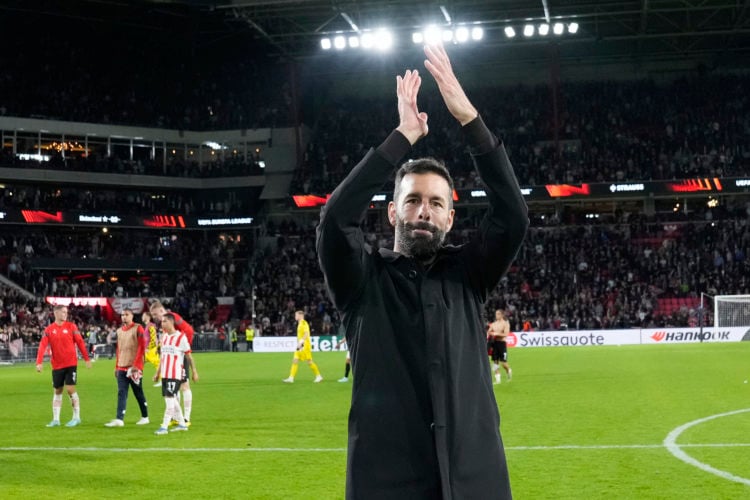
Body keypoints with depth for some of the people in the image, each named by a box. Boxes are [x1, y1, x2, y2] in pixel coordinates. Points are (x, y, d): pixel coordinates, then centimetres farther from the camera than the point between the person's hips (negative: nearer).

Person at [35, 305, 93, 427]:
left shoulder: (71, 326, -1)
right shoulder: (48, 330, 1)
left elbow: (80, 342, 1)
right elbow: (42, 346, -7)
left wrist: (87, 359, 1)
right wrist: (39, 362, -19)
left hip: (71, 364, -2)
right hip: (57, 365, 2)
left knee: (70, 389, -8)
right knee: (57, 391, 9)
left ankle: (76, 417, 4)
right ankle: (56, 419, 15)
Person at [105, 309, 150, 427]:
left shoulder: (138, 328, -5)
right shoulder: (119, 331, 14)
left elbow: (142, 347, -11)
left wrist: (136, 364, -17)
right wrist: (116, 366, 15)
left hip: (134, 367, -5)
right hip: (122, 367, 5)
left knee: (138, 393, 5)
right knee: (121, 393, -4)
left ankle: (145, 417, 18)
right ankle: (119, 419, -10)